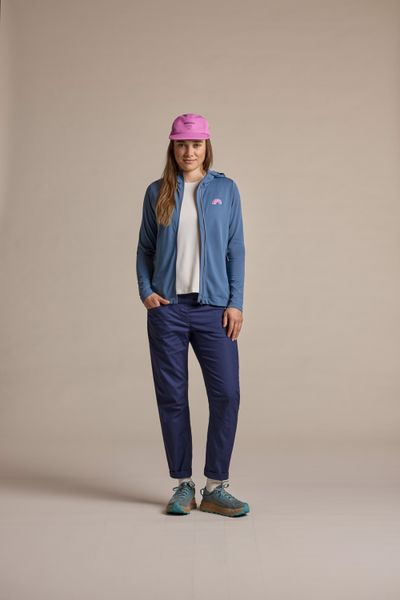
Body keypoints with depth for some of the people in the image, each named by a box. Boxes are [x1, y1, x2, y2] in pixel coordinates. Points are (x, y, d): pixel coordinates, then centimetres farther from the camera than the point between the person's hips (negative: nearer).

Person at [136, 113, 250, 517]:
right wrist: (145, 291, -3)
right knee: (171, 396, 4)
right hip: (167, 307, 1)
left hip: (213, 307, 0)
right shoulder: (157, 192, 8)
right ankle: (183, 485, 18)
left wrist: (236, 302, -3)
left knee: (226, 394, -5)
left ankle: (215, 488, 9)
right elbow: (145, 248, 11)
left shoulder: (225, 189, 6)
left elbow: (235, 250, 4)